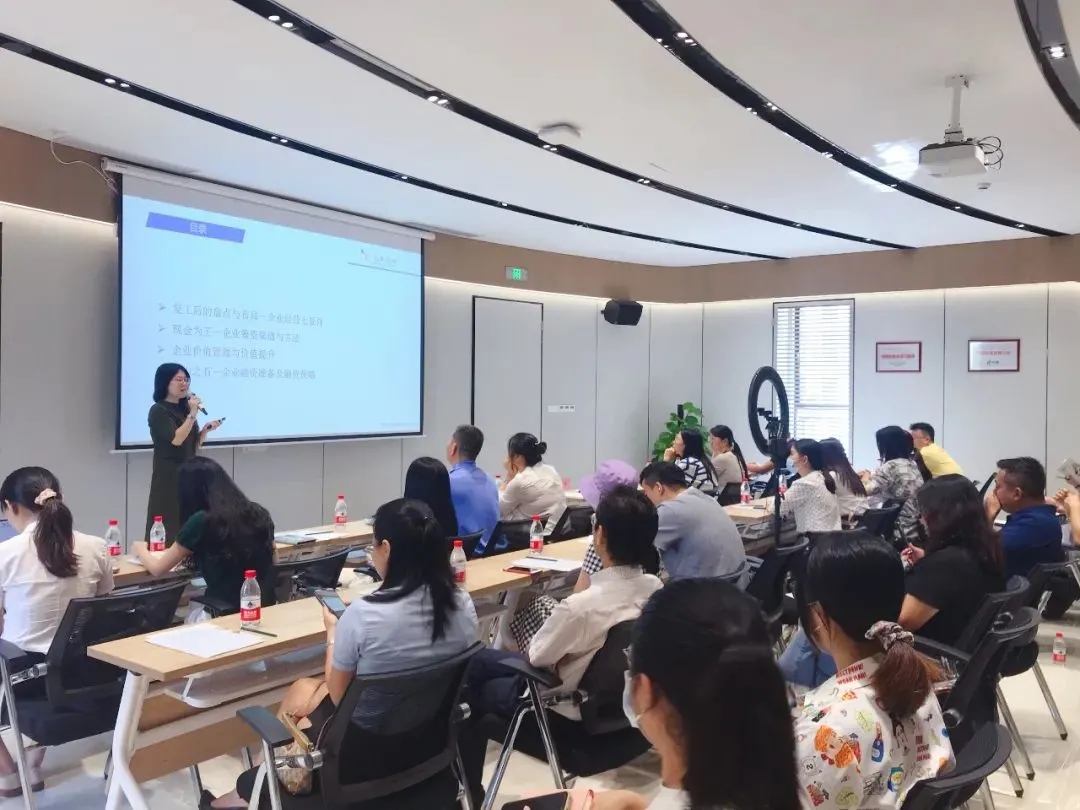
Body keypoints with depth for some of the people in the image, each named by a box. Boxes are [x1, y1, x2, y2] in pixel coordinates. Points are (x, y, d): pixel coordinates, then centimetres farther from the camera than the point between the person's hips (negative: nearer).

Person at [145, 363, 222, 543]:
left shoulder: (184, 408, 15)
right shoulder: (158, 411, -6)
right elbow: (176, 440, -18)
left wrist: (206, 429, 3)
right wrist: (193, 415, -17)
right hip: (169, 477, -7)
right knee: (169, 527, -8)